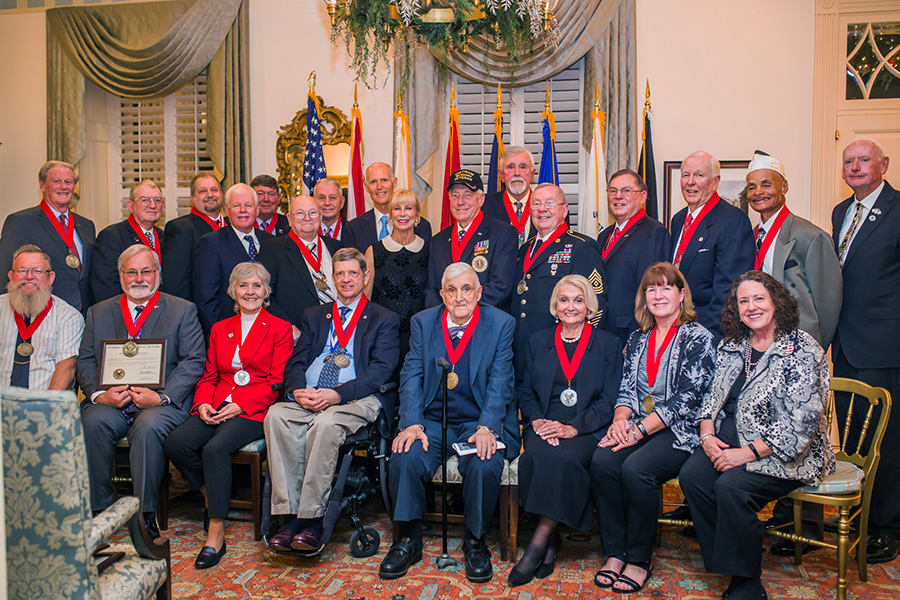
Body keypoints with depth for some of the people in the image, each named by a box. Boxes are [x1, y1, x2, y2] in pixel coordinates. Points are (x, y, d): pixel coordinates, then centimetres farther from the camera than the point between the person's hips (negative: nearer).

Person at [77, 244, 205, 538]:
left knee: (149, 427, -34)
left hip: (161, 403, -3)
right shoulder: (98, 312, 19)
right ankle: (97, 510, -13)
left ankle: (144, 514, -19)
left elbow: (193, 362, -1)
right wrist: (98, 394, -9)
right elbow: (85, 362, 12)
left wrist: (161, 396, -15)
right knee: (93, 422, -28)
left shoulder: (183, 310, 9)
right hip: (110, 401, 3)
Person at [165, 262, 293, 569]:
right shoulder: (219, 329, 22)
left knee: (215, 448, -31)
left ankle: (216, 535, -23)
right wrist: (204, 403, -3)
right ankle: (211, 497, 2)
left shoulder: (279, 328, 5)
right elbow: (209, 376, 19)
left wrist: (241, 406, -15)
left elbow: (277, 382, -3)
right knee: (176, 443, -23)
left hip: (256, 409, -5)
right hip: (216, 408, 5)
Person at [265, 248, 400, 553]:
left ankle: (313, 519, -28)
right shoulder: (314, 316, 26)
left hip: (357, 399, -4)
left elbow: (381, 370, -3)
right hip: (307, 398, 4)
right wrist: (299, 390, -10)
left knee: (326, 423, -36)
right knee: (276, 415, -29)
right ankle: (290, 515, -26)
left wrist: (337, 394, -18)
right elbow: (295, 362, 15)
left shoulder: (384, 319, 12)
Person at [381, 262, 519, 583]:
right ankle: (408, 540, -1)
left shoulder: (501, 324, 0)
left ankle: (475, 541, -2)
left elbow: (500, 381, -7)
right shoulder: (422, 322, 7)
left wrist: (486, 427, -21)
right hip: (432, 420, 2)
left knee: (485, 465, -30)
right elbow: (411, 376, 1)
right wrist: (411, 423, -14)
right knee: (405, 458, -25)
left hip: (479, 422, -2)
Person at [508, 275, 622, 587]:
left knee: (563, 458, -34)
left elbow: (609, 401, 1)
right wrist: (537, 421, -7)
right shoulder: (538, 341, 17)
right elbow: (525, 393, 15)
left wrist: (573, 427, -14)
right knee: (537, 456, -31)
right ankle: (551, 538, -15)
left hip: (587, 430, -2)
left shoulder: (608, 344, 9)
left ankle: (540, 539, -23)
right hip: (544, 426, 2)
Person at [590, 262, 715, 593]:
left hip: (678, 431, -5)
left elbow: (686, 397, -12)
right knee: (602, 462, -25)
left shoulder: (698, 338, -2)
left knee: (635, 468, -31)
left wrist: (639, 430, -18)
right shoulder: (638, 339, 17)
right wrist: (620, 420, -8)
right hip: (636, 427, 5)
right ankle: (614, 553, -12)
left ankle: (639, 558, -12)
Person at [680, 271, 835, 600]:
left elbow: (801, 423, -17)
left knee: (731, 486, -30)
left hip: (784, 453, -6)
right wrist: (707, 435, -4)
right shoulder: (731, 347, 10)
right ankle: (721, 564, -5)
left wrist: (748, 453, -20)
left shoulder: (802, 350, -11)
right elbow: (712, 397, 16)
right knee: (691, 475, -21)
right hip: (729, 442, 6)